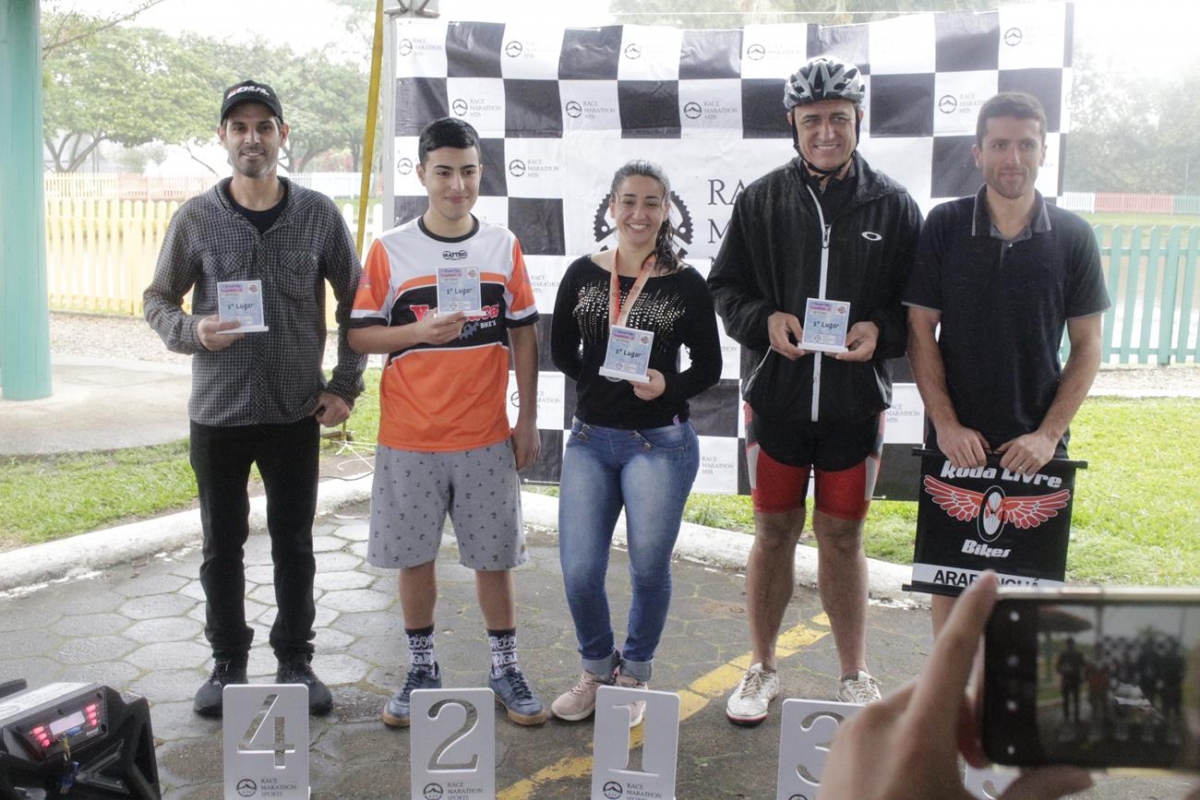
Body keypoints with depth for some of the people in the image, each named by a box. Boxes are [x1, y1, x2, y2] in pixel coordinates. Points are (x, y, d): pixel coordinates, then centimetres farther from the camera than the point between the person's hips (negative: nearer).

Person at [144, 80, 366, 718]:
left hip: (296, 413, 0)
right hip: (217, 413, 1)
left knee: (294, 544, 10)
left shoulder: (318, 215, -1)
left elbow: (354, 303, 5)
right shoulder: (196, 218, -1)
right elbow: (158, 301, 6)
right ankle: (228, 664, 27)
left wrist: (345, 386, 0)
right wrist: (193, 331, -16)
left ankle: (295, 661, 25)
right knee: (222, 544, 11)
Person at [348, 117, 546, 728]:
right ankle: (421, 669, 28)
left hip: (486, 436, 1)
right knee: (414, 556, 10)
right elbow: (359, 334, -2)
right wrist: (420, 330, -19)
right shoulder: (390, 251, -1)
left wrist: (528, 417, 4)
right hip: (410, 439, 0)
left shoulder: (503, 246, 3)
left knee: (493, 555, 9)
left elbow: (523, 334, 7)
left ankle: (505, 668, 26)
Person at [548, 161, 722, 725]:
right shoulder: (583, 274, 4)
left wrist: (667, 387, -19)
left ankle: (633, 675, 32)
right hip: (590, 439, 3)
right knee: (578, 572, 2)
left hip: (660, 442, -2)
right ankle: (597, 670, 29)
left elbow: (708, 366, 0)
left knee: (649, 568, 7)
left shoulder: (685, 284, -3)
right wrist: (603, 383, -5)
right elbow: (561, 351, 11)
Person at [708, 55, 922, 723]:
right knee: (775, 534, 9)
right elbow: (725, 288, 5)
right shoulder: (762, 200, 3)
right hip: (775, 394, 1)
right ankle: (763, 669, 26)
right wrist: (765, 320, -14)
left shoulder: (893, 205, 2)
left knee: (842, 538, 9)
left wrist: (880, 330, -16)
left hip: (856, 401, 0)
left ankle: (854, 675, 26)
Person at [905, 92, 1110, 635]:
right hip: (955, 441, 0)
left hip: (1036, 446, 1)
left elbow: (1086, 346, 2)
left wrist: (1048, 434, -8)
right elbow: (921, 333, -2)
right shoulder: (944, 227, -2)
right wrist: (946, 424, -10)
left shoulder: (1072, 237, 0)